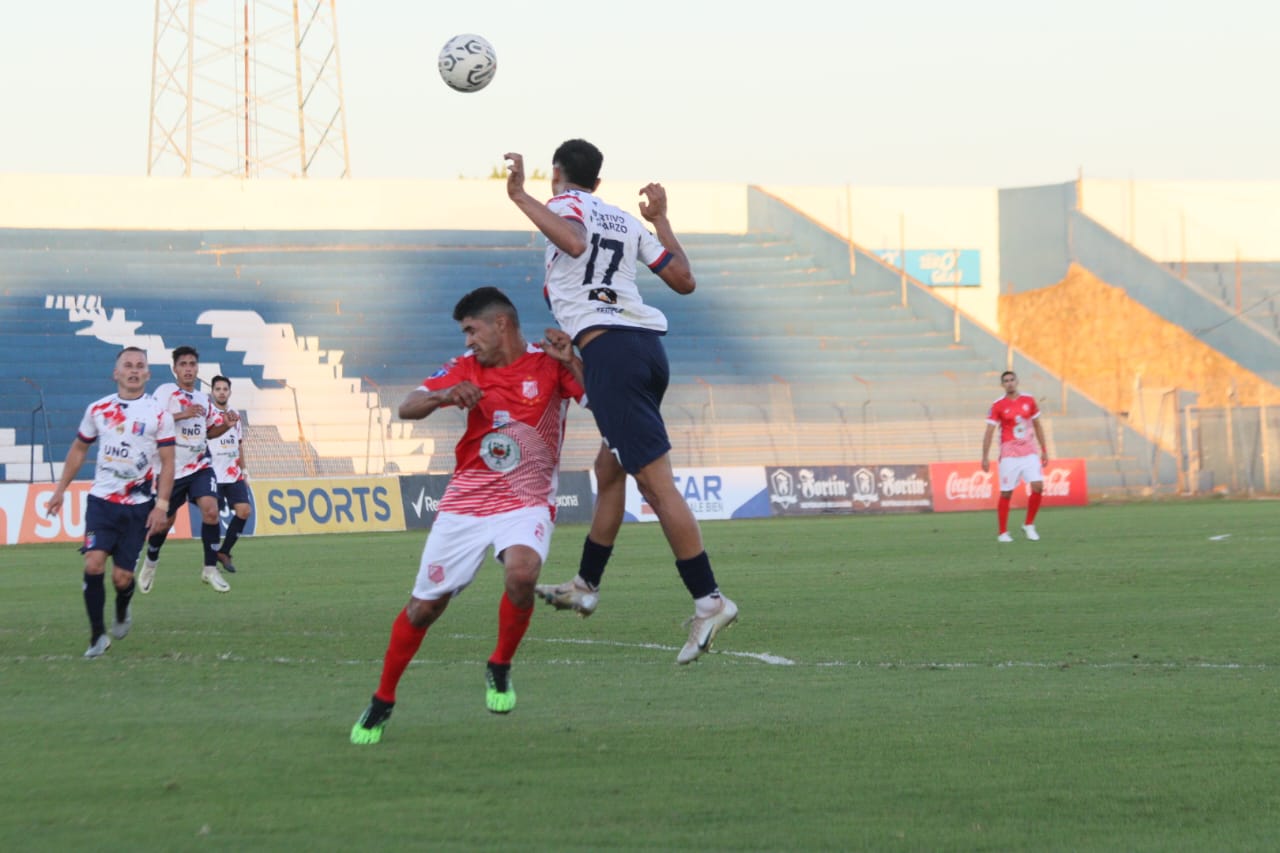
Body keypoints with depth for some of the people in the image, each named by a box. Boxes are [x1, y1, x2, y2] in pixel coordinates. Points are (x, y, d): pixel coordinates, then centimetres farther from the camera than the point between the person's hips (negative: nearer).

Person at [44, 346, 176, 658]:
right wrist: (60, 490, 15)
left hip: (138, 505, -1)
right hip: (102, 500, 1)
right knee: (94, 564, -17)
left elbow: (167, 462, -2)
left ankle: (122, 613, 33)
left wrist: (161, 505, -10)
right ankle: (97, 636, -4)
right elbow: (79, 449, 17)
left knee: (122, 577, -3)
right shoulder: (98, 410, 5)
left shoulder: (158, 415, -2)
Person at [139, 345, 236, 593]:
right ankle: (151, 562, 38)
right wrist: (182, 415, -31)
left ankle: (210, 569, -8)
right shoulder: (165, 392, -8)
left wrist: (226, 425, 3)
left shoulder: (203, 398, 11)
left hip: (200, 466, 3)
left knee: (210, 508, -19)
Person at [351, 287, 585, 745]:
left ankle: (500, 669, -6)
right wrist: (444, 395, -23)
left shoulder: (550, 365, -4)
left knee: (521, 573, -32)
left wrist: (572, 362, -27)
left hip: (527, 502, -3)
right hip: (466, 501, 3)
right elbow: (407, 408, -2)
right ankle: (382, 702, 22)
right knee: (424, 606, 3)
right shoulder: (467, 368, 4)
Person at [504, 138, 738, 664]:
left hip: (605, 346, -8)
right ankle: (585, 586, 35)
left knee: (656, 482, -12)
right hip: (648, 343, 8)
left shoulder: (564, 205, 2)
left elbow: (574, 242, -22)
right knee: (609, 468, 23)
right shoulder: (627, 222, 21)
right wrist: (661, 220, 33)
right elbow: (684, 280, 21)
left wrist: (521, 198, -16)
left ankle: (708, 599, -18)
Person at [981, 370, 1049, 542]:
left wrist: (1044, 450, 12)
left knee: (1038, 486, -10)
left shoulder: (1029, 400, 4)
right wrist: (985, 457, -14)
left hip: (1029, 453, 3)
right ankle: (1003, 533, 9)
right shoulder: (998, 405, -6)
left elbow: (1037, 426, 13)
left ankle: (1029, 525, 8)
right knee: (1006, 493, -1)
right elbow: (989, 432, -7)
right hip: (1009, 455, -3)